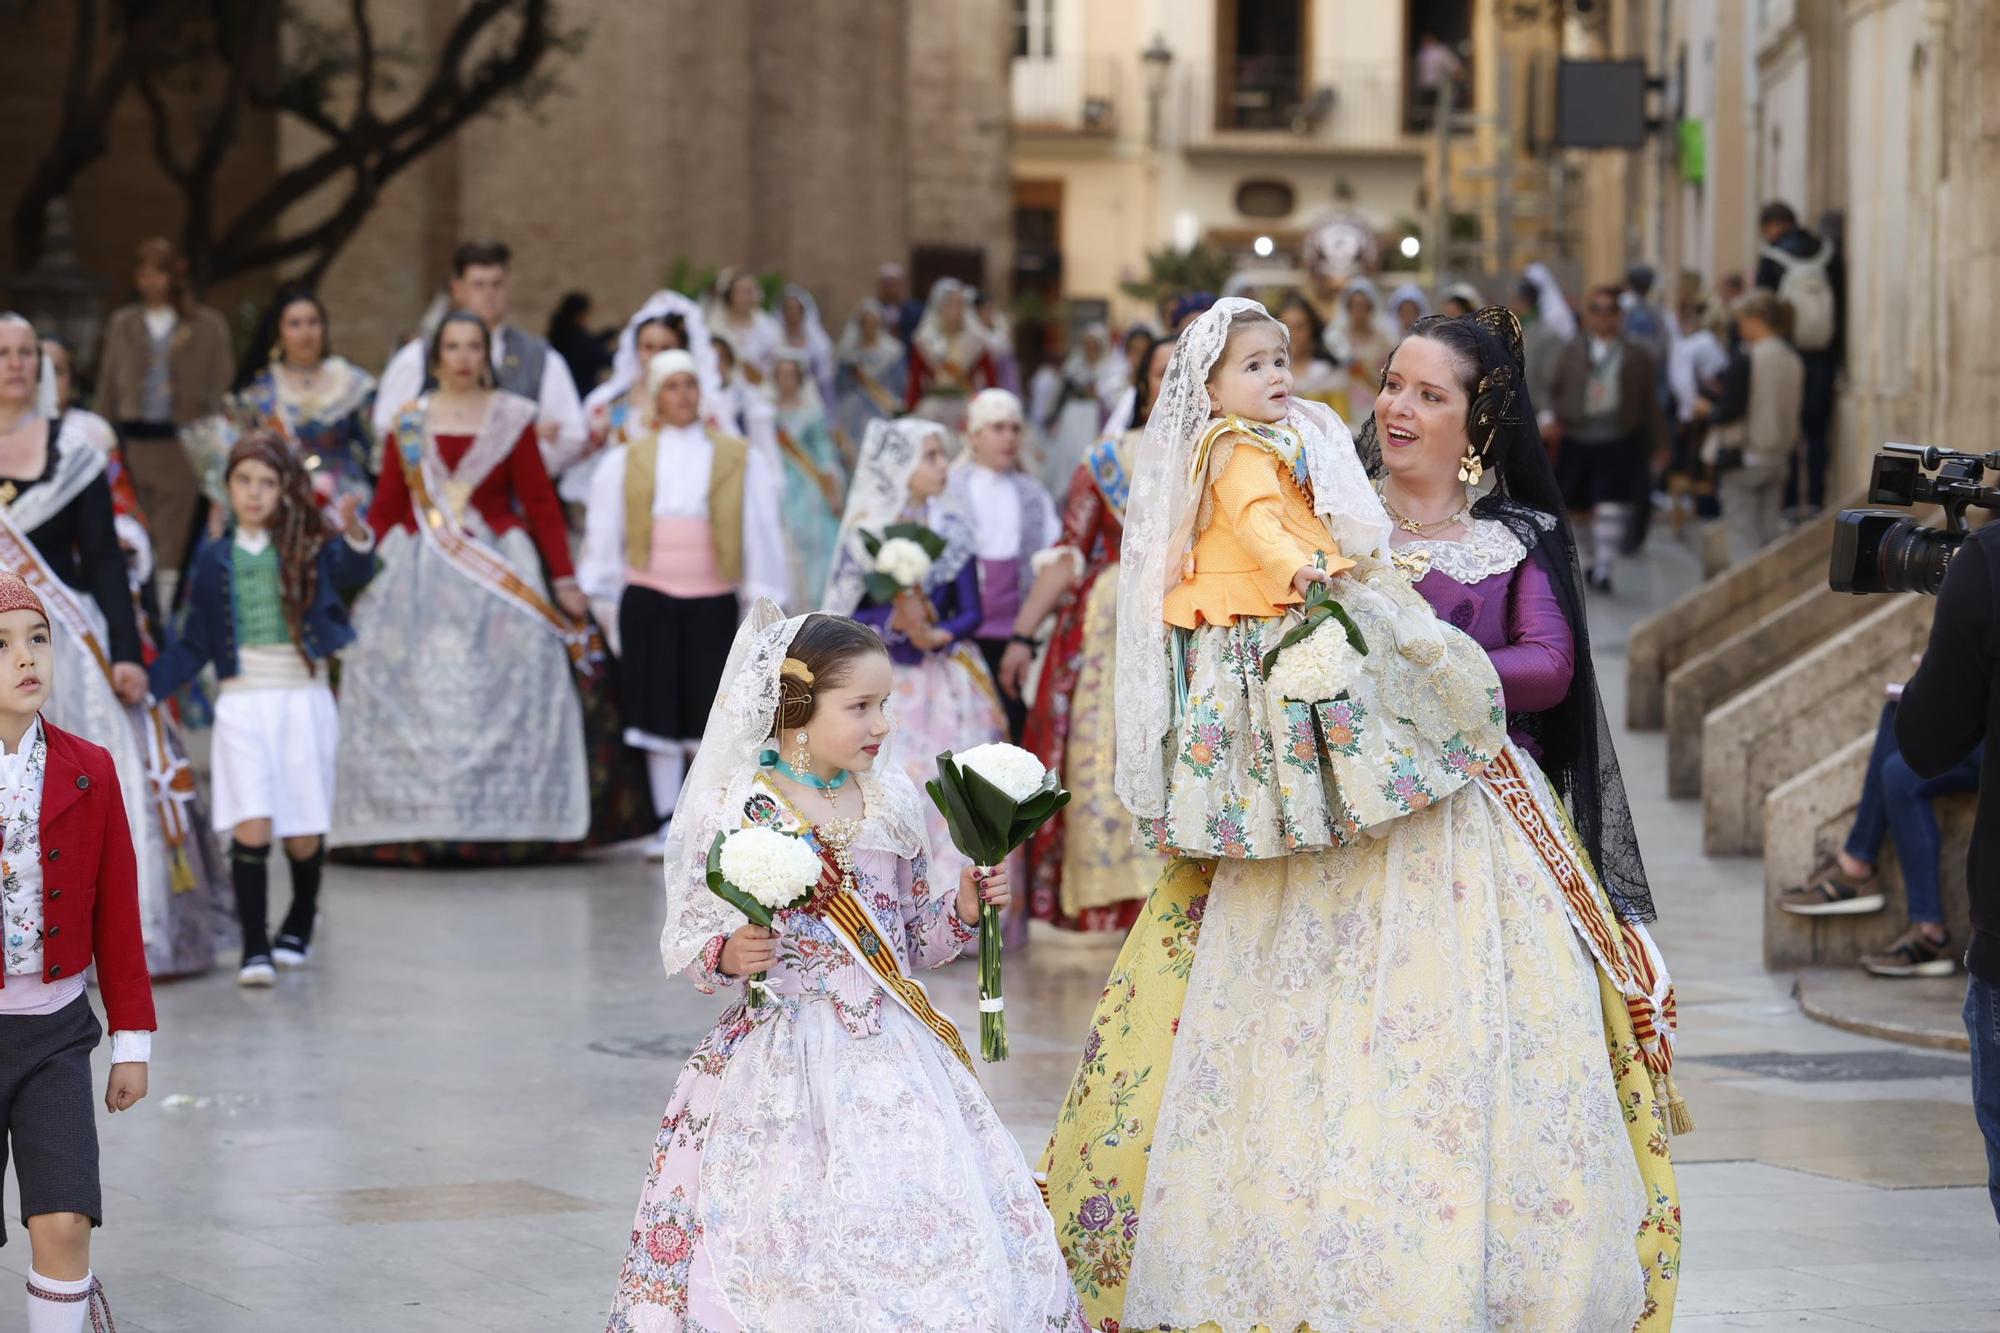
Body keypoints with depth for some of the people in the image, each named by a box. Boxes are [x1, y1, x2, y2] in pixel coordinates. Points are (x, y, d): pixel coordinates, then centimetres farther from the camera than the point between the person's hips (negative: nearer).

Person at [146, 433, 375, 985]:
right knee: (251, 829, -14)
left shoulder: (308, 548, 1)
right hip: (243, 705, 1)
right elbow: (194, 645, 12)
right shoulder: (215, 561, 8)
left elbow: (353, 572, -21)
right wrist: (145, 684, 2)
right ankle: (254, 949, -9)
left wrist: (356, 537, -43)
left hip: (304, 702, -1)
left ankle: (298, 927, 30)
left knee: (303, 836, 4)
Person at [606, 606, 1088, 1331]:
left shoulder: (895, 803, 7)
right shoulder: (732, 810, -6)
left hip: (892, 1059, 4)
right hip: (782, 1064, -3)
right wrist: (727, 957, -20)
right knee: (789, 1239, -7)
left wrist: (963, 907, -2)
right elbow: (687, 941, 0)